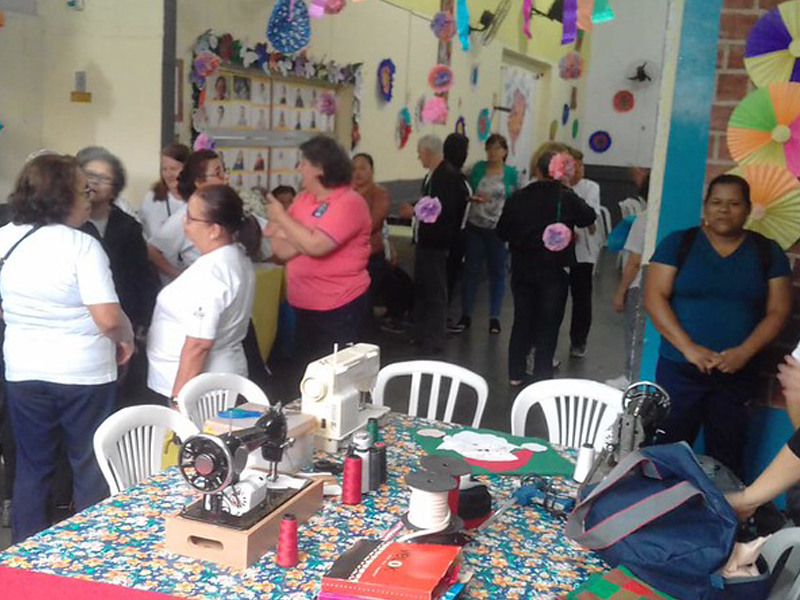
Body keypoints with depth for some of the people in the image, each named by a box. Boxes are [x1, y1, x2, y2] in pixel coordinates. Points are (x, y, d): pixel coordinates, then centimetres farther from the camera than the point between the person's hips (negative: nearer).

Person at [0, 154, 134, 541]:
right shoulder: (83, 245, -17)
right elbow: (109, 319, -23)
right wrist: (127, 339, -4)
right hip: (85, 376, -4)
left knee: (31, 467, 17)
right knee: (91, 470, 12)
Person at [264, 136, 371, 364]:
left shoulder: (349, 202, -15)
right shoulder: (303, 198, 7)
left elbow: (315, 246, -26)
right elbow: (282, 251, 4)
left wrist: (282, 217, -15)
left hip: (339, 308, -7)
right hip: (303, 305, 7)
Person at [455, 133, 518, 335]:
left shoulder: (511, 173, 0)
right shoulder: (479, 168, 2)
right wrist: (473, 198, -18)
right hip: (475, 227, 1)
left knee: (497, 272, 7)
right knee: (471, 270, 6)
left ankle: (494, 317, 15)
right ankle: (466, 315, 15)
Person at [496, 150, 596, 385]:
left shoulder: (518, 197, -5)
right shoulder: (567, 198, -11)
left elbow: (502, 231, -1)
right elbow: (588, 218, 5)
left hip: (522, 269, 3)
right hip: (554, 271, -3)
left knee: (522, 320, 14)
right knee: (548, 323, 8)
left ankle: (515, 373, 19)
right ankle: (541, 374, 10)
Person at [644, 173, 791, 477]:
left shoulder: (768, 252, 6)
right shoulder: (678, 243, 1)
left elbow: (778, 311, 3)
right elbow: (654, 297, -5)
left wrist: (745, 352, -13)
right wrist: (688, 348, -15)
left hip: (738, 374, 1)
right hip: (679, 369, -1)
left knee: (726, 458, 6)